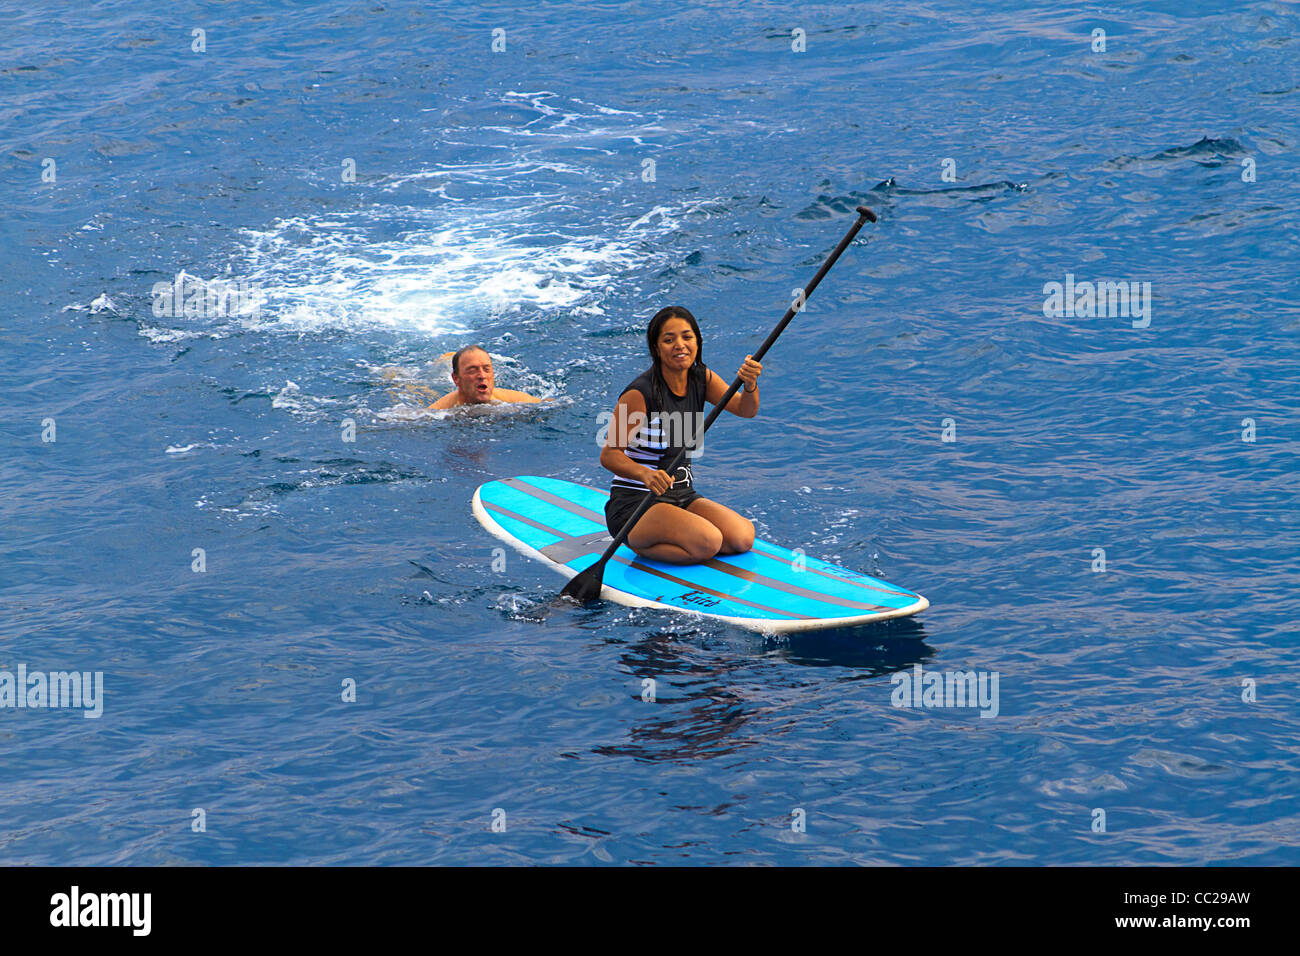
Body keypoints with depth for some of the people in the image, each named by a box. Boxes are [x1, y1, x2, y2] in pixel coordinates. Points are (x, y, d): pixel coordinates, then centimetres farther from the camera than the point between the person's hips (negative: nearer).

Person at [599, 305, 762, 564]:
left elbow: (745, 410, -11)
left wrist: (750, 386, -35)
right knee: (708, 542, -29)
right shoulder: (640, 393, -17)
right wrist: (645, 474, -36)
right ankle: (640, 543, -5)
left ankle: (658, 539, 4)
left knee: (743, 537, -15)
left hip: (683, 497, 7)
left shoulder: (701, 378, 3)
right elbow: (609, 454, -17)